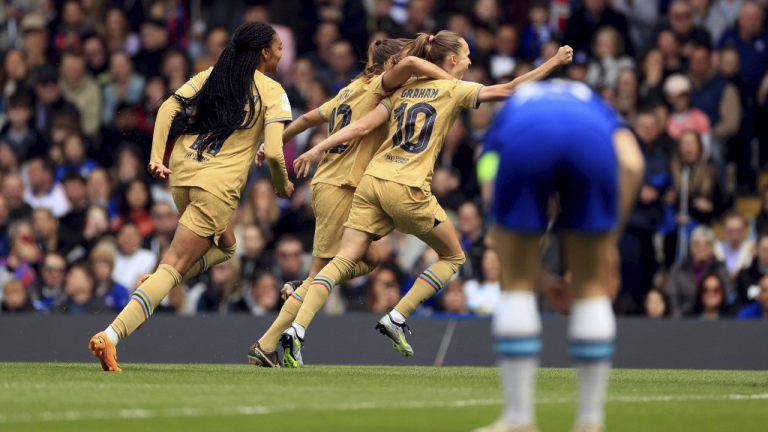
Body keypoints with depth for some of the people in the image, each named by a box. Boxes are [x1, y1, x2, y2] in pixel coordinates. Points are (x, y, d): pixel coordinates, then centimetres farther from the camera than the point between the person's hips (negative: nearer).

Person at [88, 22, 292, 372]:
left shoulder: (212, 76, 14)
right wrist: (283, 185, 8)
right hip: (218, 187, -7)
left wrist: (156, 158, 2)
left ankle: (154, 284, 8)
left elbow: (168, 108, 4)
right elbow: (273, 152, -10)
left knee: (224, 246, 30)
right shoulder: (271, 92, -2)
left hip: (182, 174, 7)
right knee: (172, 268, -9)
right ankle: (111, 335, -23)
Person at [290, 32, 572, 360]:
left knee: (344, 260, 0)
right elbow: (510, 90, 0)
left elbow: (362, 126, 8)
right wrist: (555, 62, 7)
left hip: (372, 182, 5)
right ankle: (396, 318, 3)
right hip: (407, 189, -5)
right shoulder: (453, 89, 3)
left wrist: (317, 150, 6)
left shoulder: (402, 90, 18)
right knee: (453, 256, 15)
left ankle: (297, 328, -18)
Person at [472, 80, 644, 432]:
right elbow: (632, 165, 17)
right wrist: (609, 240, 17)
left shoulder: (509, 109, 43)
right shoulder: (593, 104, 42)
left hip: (523, 142, 0)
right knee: (591, 284, 17)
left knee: (516, 282, 16)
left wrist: (539, 276, 29)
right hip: (591, 143, 0)